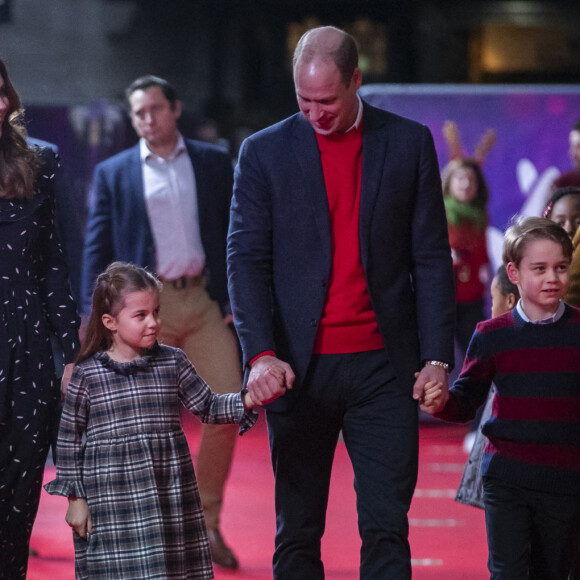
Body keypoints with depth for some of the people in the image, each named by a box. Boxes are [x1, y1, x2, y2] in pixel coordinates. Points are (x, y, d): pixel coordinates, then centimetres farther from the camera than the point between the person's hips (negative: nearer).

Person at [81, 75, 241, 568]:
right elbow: (97, 249, 6)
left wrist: (238, 299, 2)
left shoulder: (214, 163, 9)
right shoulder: (113, 173, 7)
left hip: (206, 300, 1)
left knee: (225, 410, -7)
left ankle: (207, 523, 7)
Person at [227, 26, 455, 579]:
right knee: (297, 535, 5)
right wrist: (261, 353, -15)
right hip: (298, 366, 0)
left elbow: (431, 257, 6)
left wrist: (437, 357, -1)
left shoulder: (409, 143, 6)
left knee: (386, 529, -3)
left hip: (382, 365, 0)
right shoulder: (264, 151, 4)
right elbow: (246, 259, -1)